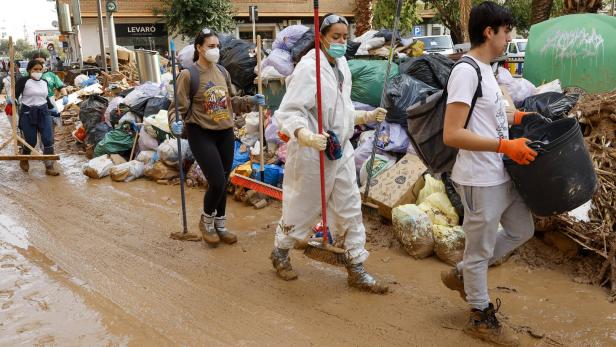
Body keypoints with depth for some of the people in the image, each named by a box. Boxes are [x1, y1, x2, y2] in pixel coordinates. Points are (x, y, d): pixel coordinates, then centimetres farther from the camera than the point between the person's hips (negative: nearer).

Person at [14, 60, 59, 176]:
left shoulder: (45, 82, 8)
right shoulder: (23, 81, -8)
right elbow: (14, 96, -14)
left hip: (43, 112, 4)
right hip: (27, 113, -4)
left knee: (48, 139, -7)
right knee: (31, 141, 3)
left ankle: (49, 167, -2)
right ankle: (24, 160, 35)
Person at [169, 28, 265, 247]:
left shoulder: (222, 72, 8)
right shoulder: (188, 75, -11)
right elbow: (178, 107, -10)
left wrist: (251, 100, 8)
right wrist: (175, 123, -30)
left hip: (226, 133, 6)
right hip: (201, 134, -6)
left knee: (223, 183, 12)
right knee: (217, 183, -11)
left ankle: (220, 225, 31)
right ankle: (206, 221, 18)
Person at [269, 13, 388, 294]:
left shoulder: (342, 65, 7)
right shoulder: (308, 68, -19)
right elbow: (287, 112, -25)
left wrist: (367, 116, 8)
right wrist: (305, 135, -42)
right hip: (311, 153, -7)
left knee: (350, 210, 10)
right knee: (302, 209, 9)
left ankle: (356, 270, 22)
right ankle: (280, 253, 36)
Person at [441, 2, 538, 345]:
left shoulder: (485, 70, 10)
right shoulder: (466, 72, -19)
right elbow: (452, 134, -26)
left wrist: (517, 117, 13)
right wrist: (506, 146, -26)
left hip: (503, 176, 10)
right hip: (480, 181, -10)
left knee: (522, 230, 23)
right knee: (481, 249, 7)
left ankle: (462, 274, 34)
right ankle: (482, 317, 27)